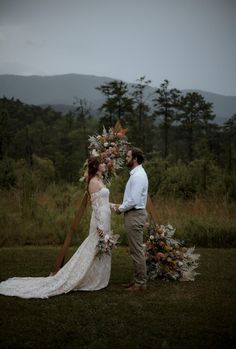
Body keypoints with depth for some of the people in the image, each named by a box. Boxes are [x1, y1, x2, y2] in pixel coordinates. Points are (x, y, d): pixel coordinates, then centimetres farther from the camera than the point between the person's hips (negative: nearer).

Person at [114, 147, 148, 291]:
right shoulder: (137, 173, 15)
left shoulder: (138, 175, -19)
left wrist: (120, 209, -9)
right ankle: (138, 279, 23)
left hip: (135, 215, -11)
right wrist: (122, 206, 13)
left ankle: (141, 283, 2)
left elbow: (134, 200, -23)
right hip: (134, 214, 11)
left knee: (137, 251, -5)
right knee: (136, 250, 15)